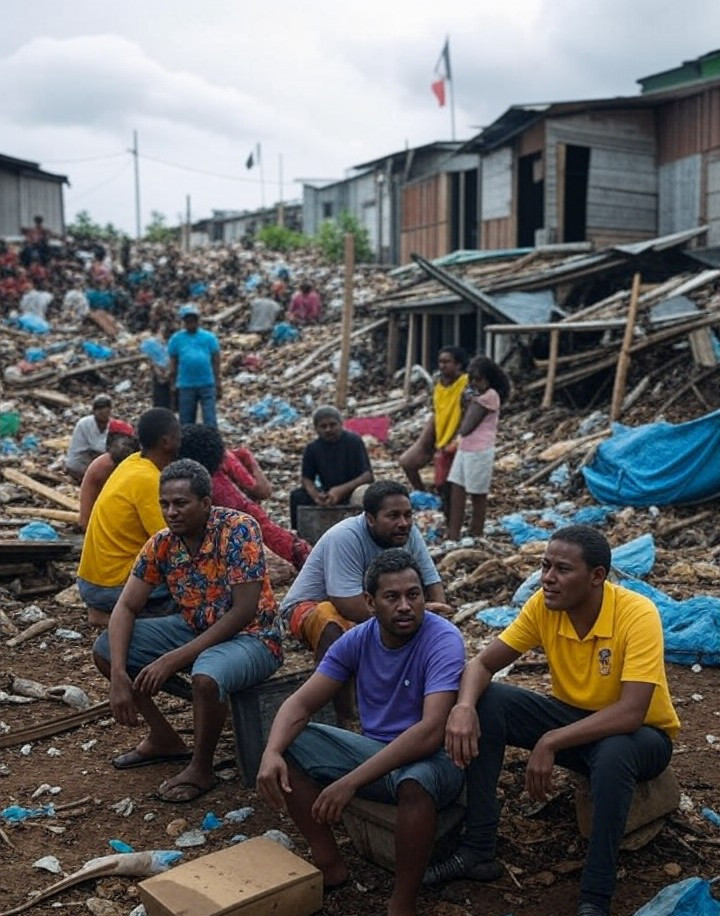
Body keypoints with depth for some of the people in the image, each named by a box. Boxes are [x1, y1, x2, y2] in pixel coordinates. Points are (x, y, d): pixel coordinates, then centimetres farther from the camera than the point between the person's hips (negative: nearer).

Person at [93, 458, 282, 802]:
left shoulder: (238, 529, -24)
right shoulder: (161, 543, -6)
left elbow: (244, 611, -27)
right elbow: (126, 607, -3)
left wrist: (173, 660, -28)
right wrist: (119, 675, -19)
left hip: (251, 636, -7)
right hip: (196, 629, 7)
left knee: (206, 675, -38)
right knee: (105, 649, -2)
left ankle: (201, 769, -9)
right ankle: (164, 739, 13)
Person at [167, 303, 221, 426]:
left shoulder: (209, 337, 4)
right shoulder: (176, 339, 6)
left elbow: (216, 362, 5)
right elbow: (173, 364, 9)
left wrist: (218, 384, 1)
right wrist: (173, 386, 6)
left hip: (207, 384, -1)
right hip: (186, 385, 1)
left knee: (210, 421, -4)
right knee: (186, 422, 8)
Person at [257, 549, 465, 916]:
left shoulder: (443, 640, -23)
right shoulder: (357, 639, -6)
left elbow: (431, 731, -34)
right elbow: (301, 703, -6)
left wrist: (351, 782, -39)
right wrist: (271, 753, -28)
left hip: (432, 758, -6)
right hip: (374, 749, 6)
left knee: (416, 781, -40)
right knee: (289, 747, -9)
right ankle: (329, 864, 3)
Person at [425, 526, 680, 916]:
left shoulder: (637, 615, -28)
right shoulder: (543, 605, -14)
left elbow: (631, 713, -36)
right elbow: (482, 663, -11)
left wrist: (550, 742, -39)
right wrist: (463, 707, -33)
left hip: (641, 734, -5)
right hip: (571, 715, 5)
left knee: (613, 753, -40)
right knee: (486, 703, -18)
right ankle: (478, 851, -10)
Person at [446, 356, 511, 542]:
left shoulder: (490, 396, -14)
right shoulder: (476, 395, 13)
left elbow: (465, 428, -18)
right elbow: (463, 427, 10)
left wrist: (470, 403, -6)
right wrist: (466, 403, 1)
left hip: (479, 451, -9)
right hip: (464, 449, 9)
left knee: (478, 495, 2)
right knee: (456, 492, 6)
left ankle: (475, 538, 12)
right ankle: (453, 537, 8)